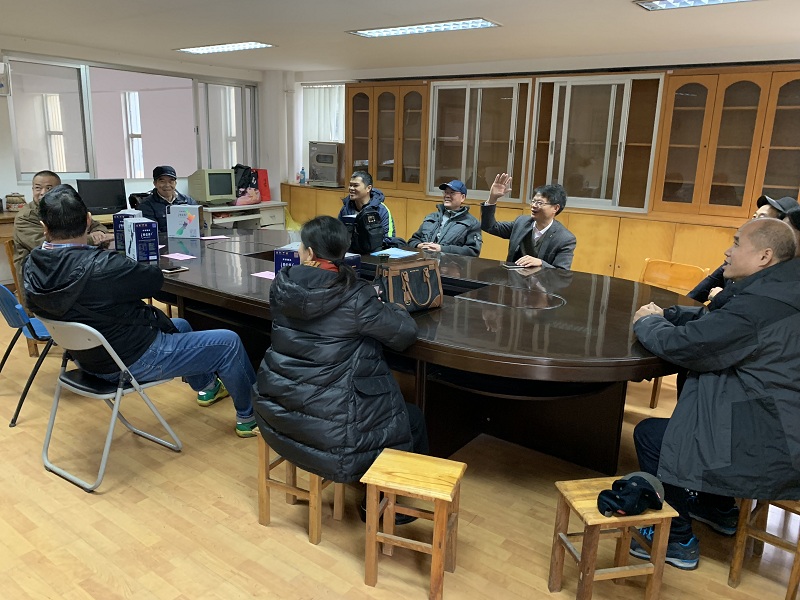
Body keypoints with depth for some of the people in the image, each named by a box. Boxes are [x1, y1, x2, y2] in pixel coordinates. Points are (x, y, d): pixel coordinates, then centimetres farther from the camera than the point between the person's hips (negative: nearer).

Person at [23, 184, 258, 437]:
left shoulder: (33, 267, -9)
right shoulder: (101, 267, -34)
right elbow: (155, 278, -15)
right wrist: (129, 267, 2)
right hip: (131, 361, -9)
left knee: (179, 325, 31)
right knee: (229, 342, 1)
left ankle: (206, 387, 52)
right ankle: (249, 416, 21)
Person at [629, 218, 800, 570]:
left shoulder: (759, 305, -26)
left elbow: (680, 344, -22)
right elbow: (713, 319, 17)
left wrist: (646, 322, -2)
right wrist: (664, 315, 6)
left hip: (772, 450, -10)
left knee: (649, 435, -2)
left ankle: (677, 542, 16)